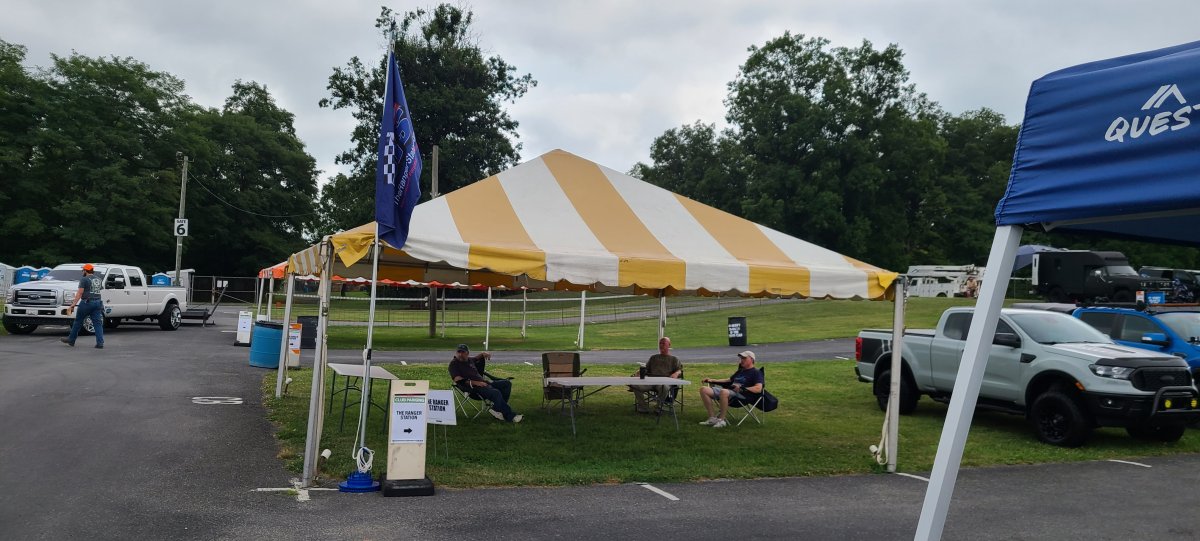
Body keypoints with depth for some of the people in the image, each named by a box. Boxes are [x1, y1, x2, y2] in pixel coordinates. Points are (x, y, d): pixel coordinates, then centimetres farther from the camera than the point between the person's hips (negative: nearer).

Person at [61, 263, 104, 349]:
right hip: (97, 302, 5)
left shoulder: (84, 279, -6)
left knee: (78, 321, 10)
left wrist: (73, 305, -13)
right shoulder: (98, 279, 14)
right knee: (98, 323, 1)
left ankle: (71, 340, 21)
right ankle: (100, 343, -7)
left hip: (86, 302, -5)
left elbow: (79, 293, -12)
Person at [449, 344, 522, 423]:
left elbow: (477, 357, 45)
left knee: (507, 383, 2)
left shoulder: (469, 360, 20)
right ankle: (510, 416, -18)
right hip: (474, 387, -9)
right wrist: (475, 382, -22)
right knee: (496, 392, -31)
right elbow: (458, 380, -15)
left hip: (483, 383, 9)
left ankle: (496, 410, -7)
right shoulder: (454, 364, -2)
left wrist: (484, 354, 20)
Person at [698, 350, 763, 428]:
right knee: (704, 390, -10)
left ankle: (721, 420, -29)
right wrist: (712, 380, 31)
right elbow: (729, 380, 42)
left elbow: (758, 389, -10)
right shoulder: (740, 371, 32)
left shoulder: (756, 372, 5)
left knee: (724, 392, -43)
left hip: (743, 395, -9)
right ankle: (712, 418, -12)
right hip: (729, 390, 9)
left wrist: (742, 389, -20)